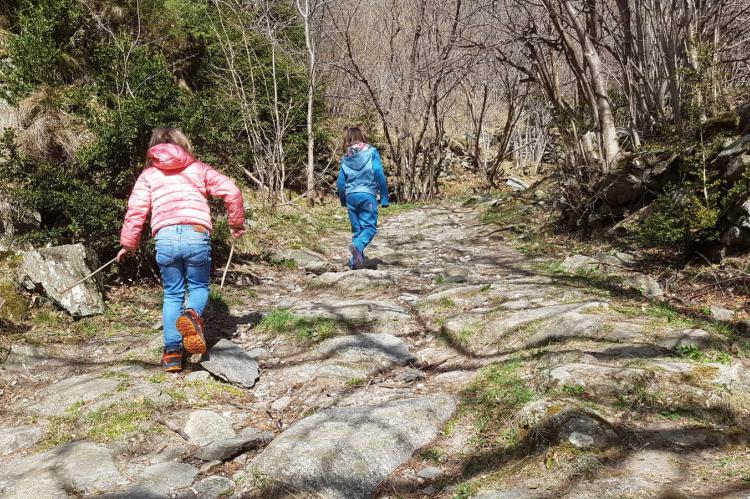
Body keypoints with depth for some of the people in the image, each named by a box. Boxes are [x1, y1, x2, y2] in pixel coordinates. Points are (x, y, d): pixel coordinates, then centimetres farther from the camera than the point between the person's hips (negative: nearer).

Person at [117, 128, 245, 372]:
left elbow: (136, 210, 7)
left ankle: (172, 353, 10)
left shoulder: (148, 175, 18)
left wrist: (128, 244, 17)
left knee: (172, 294, 16)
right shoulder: (198, 169, 17)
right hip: (196, 235, -1)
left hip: (165, 238, 1)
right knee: (199, 286, 18)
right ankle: (193, 315, -16)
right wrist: (237, 222, 19)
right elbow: (231, 191, 7)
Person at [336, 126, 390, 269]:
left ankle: (356, 260, 8)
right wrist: (384, 197, -3)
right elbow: (379, 176, -6)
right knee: (370, 227, -3)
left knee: (357, 229, 12)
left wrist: (343, 200, 25)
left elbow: (340, 183, 10)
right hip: (367, 195, -4)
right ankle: (358, 246, -31)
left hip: (351, 196, 4)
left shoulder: (346, 158, 10)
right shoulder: (371, 153, 1)